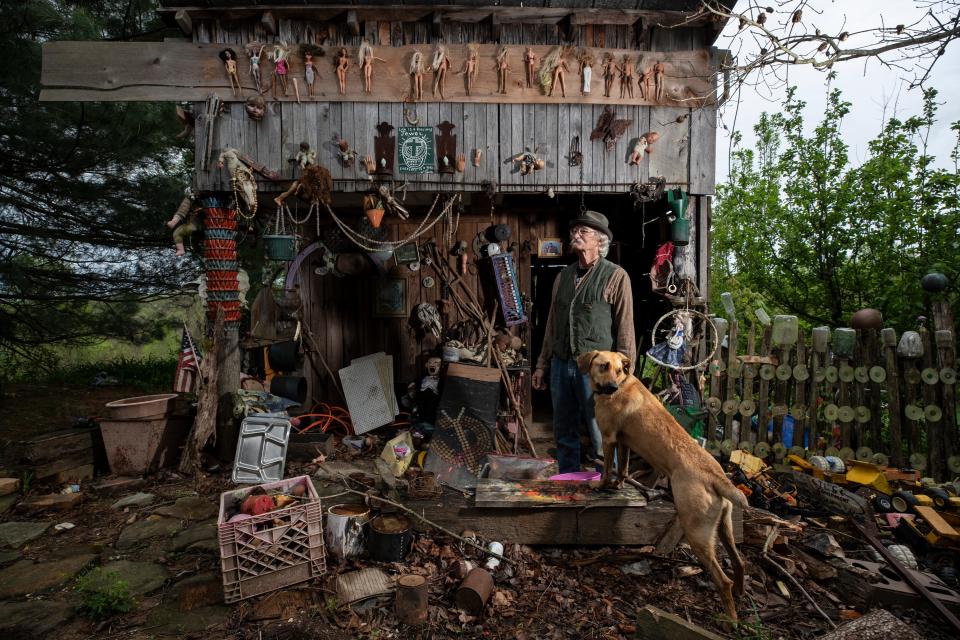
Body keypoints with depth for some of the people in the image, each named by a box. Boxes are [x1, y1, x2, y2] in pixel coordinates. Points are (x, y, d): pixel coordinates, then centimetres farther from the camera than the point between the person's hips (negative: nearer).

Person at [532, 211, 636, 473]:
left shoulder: (615, 276, -5)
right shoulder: (563, 276, 14)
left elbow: (625, 330, -8)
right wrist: (542, 363, 16)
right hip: (561, 364, 6)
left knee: (601, 436, 2)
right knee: (564, 433, 15)